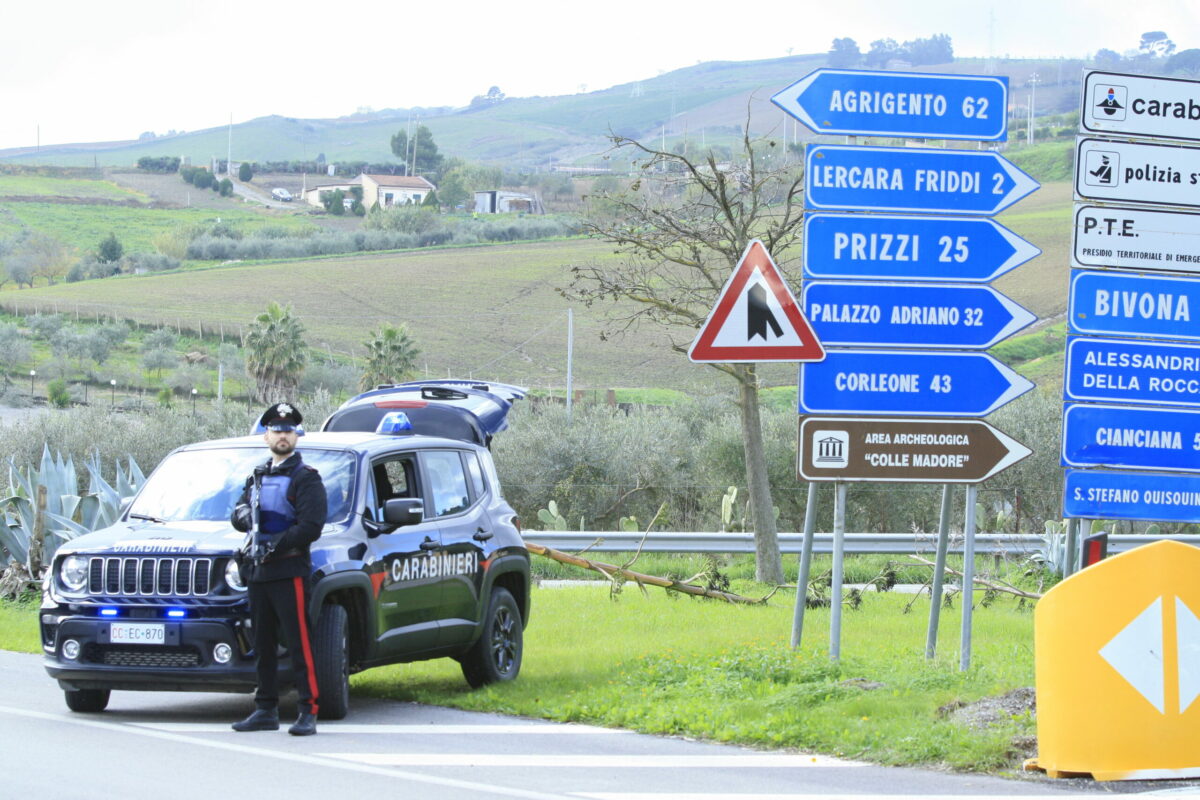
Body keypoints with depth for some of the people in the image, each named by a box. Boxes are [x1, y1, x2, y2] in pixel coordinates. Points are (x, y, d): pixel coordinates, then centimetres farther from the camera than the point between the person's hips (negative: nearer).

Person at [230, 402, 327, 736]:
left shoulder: (305, 478, -3)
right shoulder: (258, 477, 21)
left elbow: (311, 527, -13)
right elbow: (237, 516, 19)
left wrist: (273, 546, -17)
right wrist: (244, 514, -5)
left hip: (290, 571, -7)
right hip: (257, 572, 7)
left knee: (300, 643, -10)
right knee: (262, 645, 10)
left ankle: (308, 712, -12)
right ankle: (266, 710, 15)